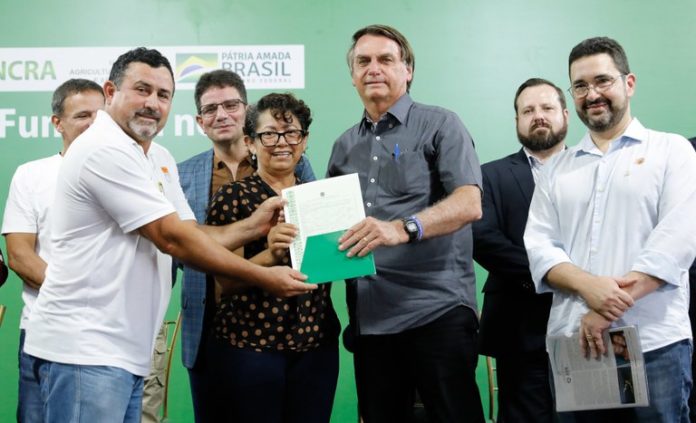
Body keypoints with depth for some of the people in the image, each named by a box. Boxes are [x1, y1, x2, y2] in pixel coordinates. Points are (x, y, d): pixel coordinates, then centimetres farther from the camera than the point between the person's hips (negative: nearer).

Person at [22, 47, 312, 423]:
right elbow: (173, 239, -17)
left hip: (124, 351, 9)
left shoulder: (161, 159, 15)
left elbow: (191, 236, 13)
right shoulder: (106, 150, -15)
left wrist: (254, 226, 0)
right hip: (84, 349, -9)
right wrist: (265, 279, -12)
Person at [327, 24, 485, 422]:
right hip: (369, 315, 5)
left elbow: (469, 204, -14)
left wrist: (403, 229, -29)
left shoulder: (440, 125, -1)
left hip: (437, 310, -5)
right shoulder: (345, 145, 16)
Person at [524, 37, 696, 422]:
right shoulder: (557, 168, 15)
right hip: (570, 343, 3)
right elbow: (538, 244, 6)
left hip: (654, 345, -3)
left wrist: (611, 307, -17)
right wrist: (587, 285, -15)